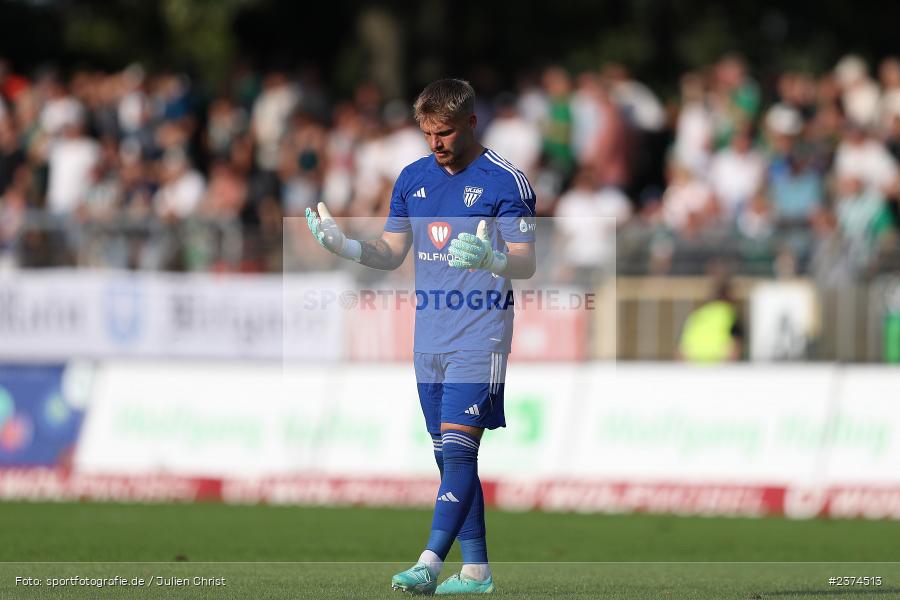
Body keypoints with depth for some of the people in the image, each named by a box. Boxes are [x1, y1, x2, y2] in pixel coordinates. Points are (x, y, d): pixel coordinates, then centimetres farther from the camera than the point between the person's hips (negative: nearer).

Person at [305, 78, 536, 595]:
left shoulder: (506, 181, -7)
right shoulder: (413, 179, 11)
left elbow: (526, 264, -10)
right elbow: (392, 254, 16)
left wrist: (490, 259, -31)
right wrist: (345, 246, -3)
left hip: (480, 338, -6)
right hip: (429, 339, 6)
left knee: (458, 449, -15)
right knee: (449, 458, 8)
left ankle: (429, 565, -22)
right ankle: (476, 569, 14)